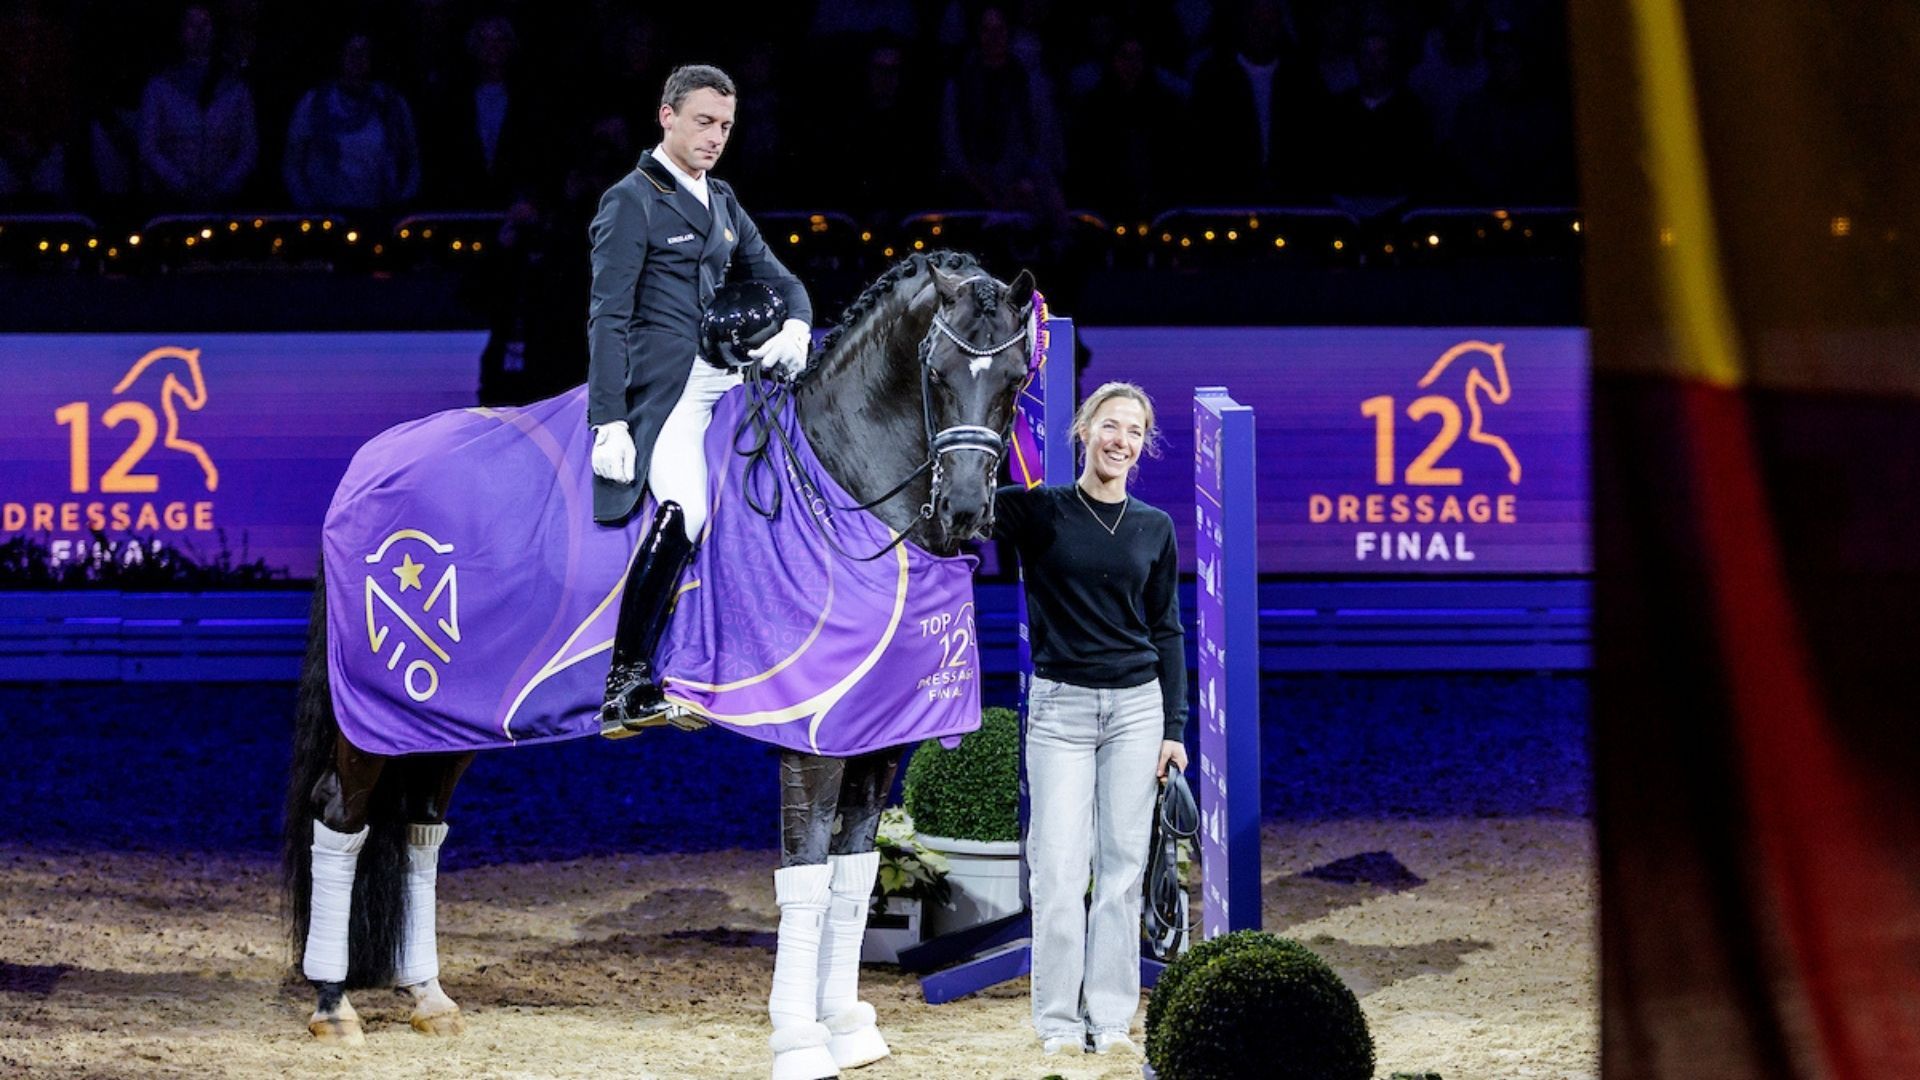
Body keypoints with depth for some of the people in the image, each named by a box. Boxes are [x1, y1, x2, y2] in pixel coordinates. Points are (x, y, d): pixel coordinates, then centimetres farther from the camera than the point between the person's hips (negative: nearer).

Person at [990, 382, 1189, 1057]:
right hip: (1060, 704, -3)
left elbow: (1167, 631, 11)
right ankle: (1059, 1022, 3)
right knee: (1058, 868, -4)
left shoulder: (1154, 528, 8)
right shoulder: (1037, 511, -1)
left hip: (1136, 705, 3)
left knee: (1123, 865, 4)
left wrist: (1175, 727, 6)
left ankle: (1111, 1018, 10)